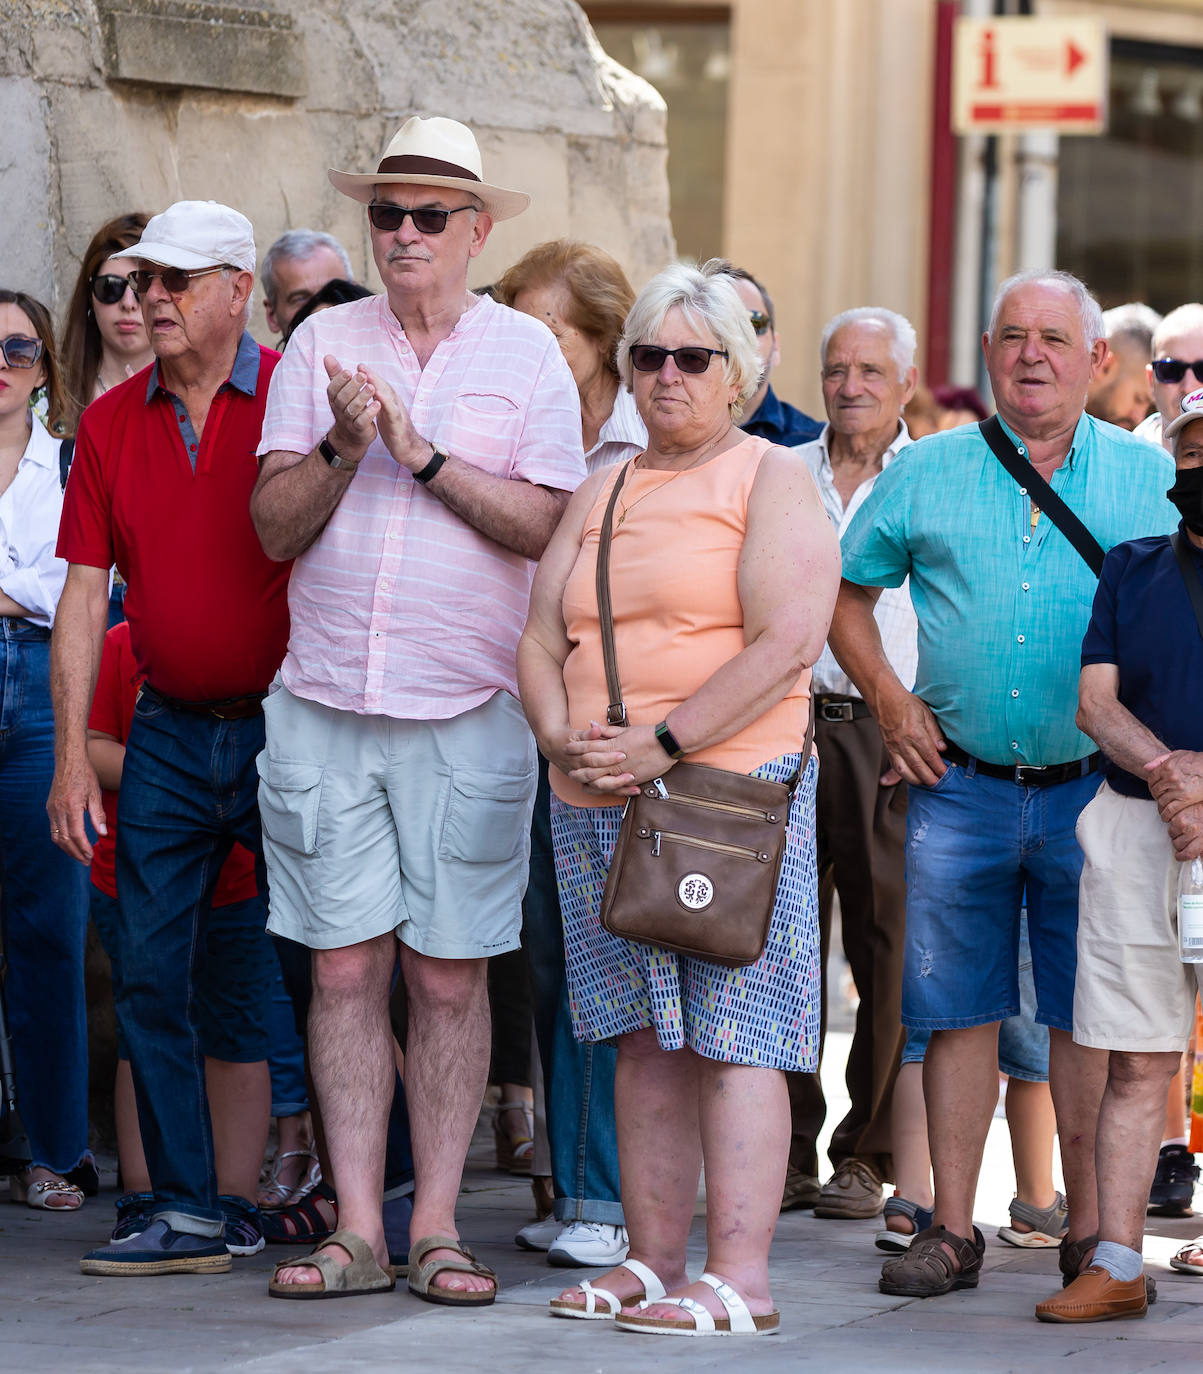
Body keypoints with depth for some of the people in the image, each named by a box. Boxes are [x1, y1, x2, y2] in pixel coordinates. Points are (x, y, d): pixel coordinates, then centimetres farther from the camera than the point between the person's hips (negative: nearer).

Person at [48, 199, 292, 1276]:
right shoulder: (112, 423, 8)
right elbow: (86, 591, 7)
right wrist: (73, 754, 1)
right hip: (169, 733, 4)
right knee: (152, 973, 0)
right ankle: (189, 1214, 5)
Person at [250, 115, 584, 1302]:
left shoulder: (526, 355, 4)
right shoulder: (322, 345, 7)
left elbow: (545, 526, -7)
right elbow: (275, 525, 2)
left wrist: (423, 454, -15)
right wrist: (343, 448, -15)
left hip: (468, 715, -1)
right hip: (324, 708, 1)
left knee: (448, 976, 0)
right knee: (345, 970, 0)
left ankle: (436, 1226, 6)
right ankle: (356, 1232, 4)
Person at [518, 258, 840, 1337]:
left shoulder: (773, 480, 0)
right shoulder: (603, 495, 19)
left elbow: (786, 643, -12)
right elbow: (541, 640, 15)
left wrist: (663, 744, -17)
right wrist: (563, 738, -6)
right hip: (596, 805, 6)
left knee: (732, 1035, -9)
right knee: (647, 1038, 7)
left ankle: (739, 1281, -12)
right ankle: (652, 1259, 11)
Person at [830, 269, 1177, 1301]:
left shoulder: (1149, 478, 4)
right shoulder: (926, 472, 6)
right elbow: (847, 593, 15)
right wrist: (888, 696, 3)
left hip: (1092, 788, -1)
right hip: (960, 786, 1)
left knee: (1088, 1018, 2)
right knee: (959, 1008, 3)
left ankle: (1092, 1229, 9)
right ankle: (951, 1229, 8)